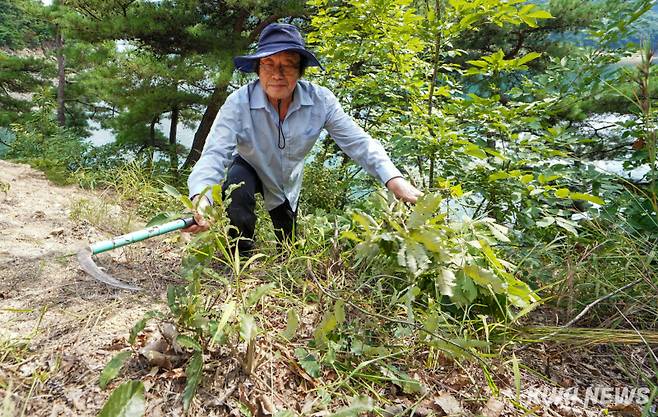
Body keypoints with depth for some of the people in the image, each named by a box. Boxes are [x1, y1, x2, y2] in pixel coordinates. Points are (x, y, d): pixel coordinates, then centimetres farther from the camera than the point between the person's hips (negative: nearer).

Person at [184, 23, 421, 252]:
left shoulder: (320, 100, -28)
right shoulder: (239, 102, -33)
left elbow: (358, 142, -28)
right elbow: (215, 153, -40)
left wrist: (393, 179, -43)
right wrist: (201, 197, -61)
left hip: (288, 181, 3)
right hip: (248, 169, -2)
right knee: (236, 187, -38)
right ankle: (241, 257, -11)